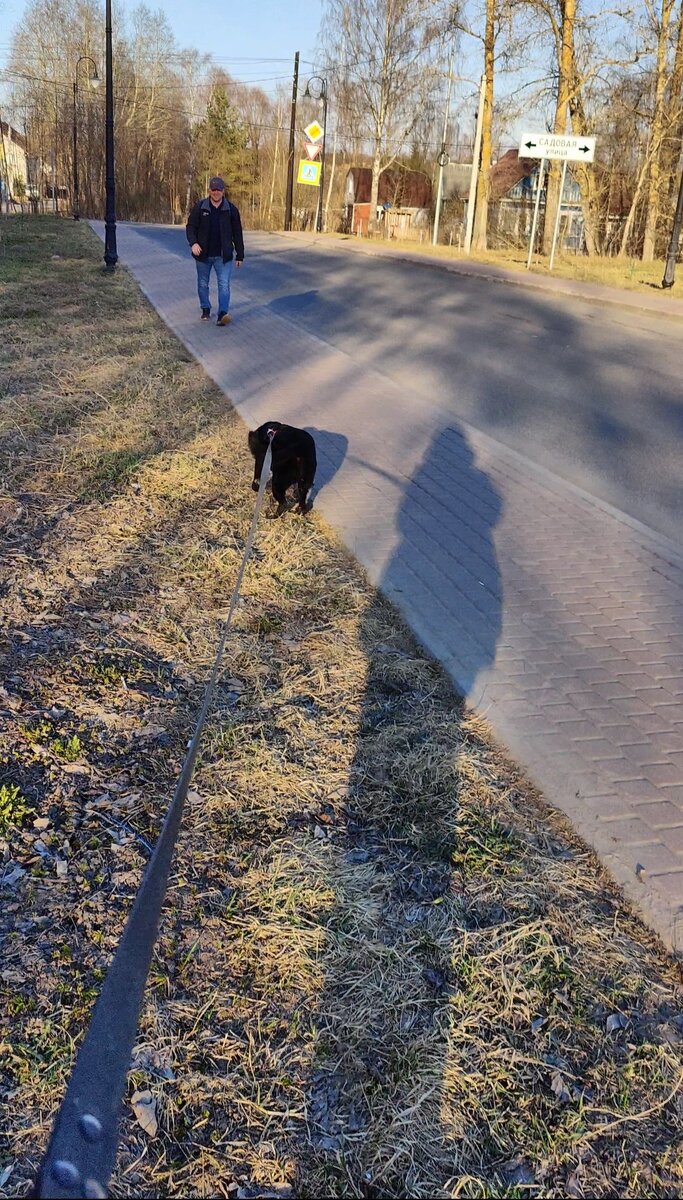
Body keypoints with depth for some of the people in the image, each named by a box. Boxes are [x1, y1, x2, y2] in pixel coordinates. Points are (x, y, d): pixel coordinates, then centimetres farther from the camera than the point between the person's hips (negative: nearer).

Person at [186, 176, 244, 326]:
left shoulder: (231, 209, 0)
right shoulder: (200, 207, -1)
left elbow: (237, 234, 4)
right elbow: (190, 227, 0)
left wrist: (240, 255, 4)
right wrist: (193, 243, -19)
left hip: (223, 256, -1)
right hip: (203, 255, 1)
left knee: (224, 284, -12)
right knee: (203, 284, 12)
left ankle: (222, 314, -17)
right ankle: (205, 310, 29)